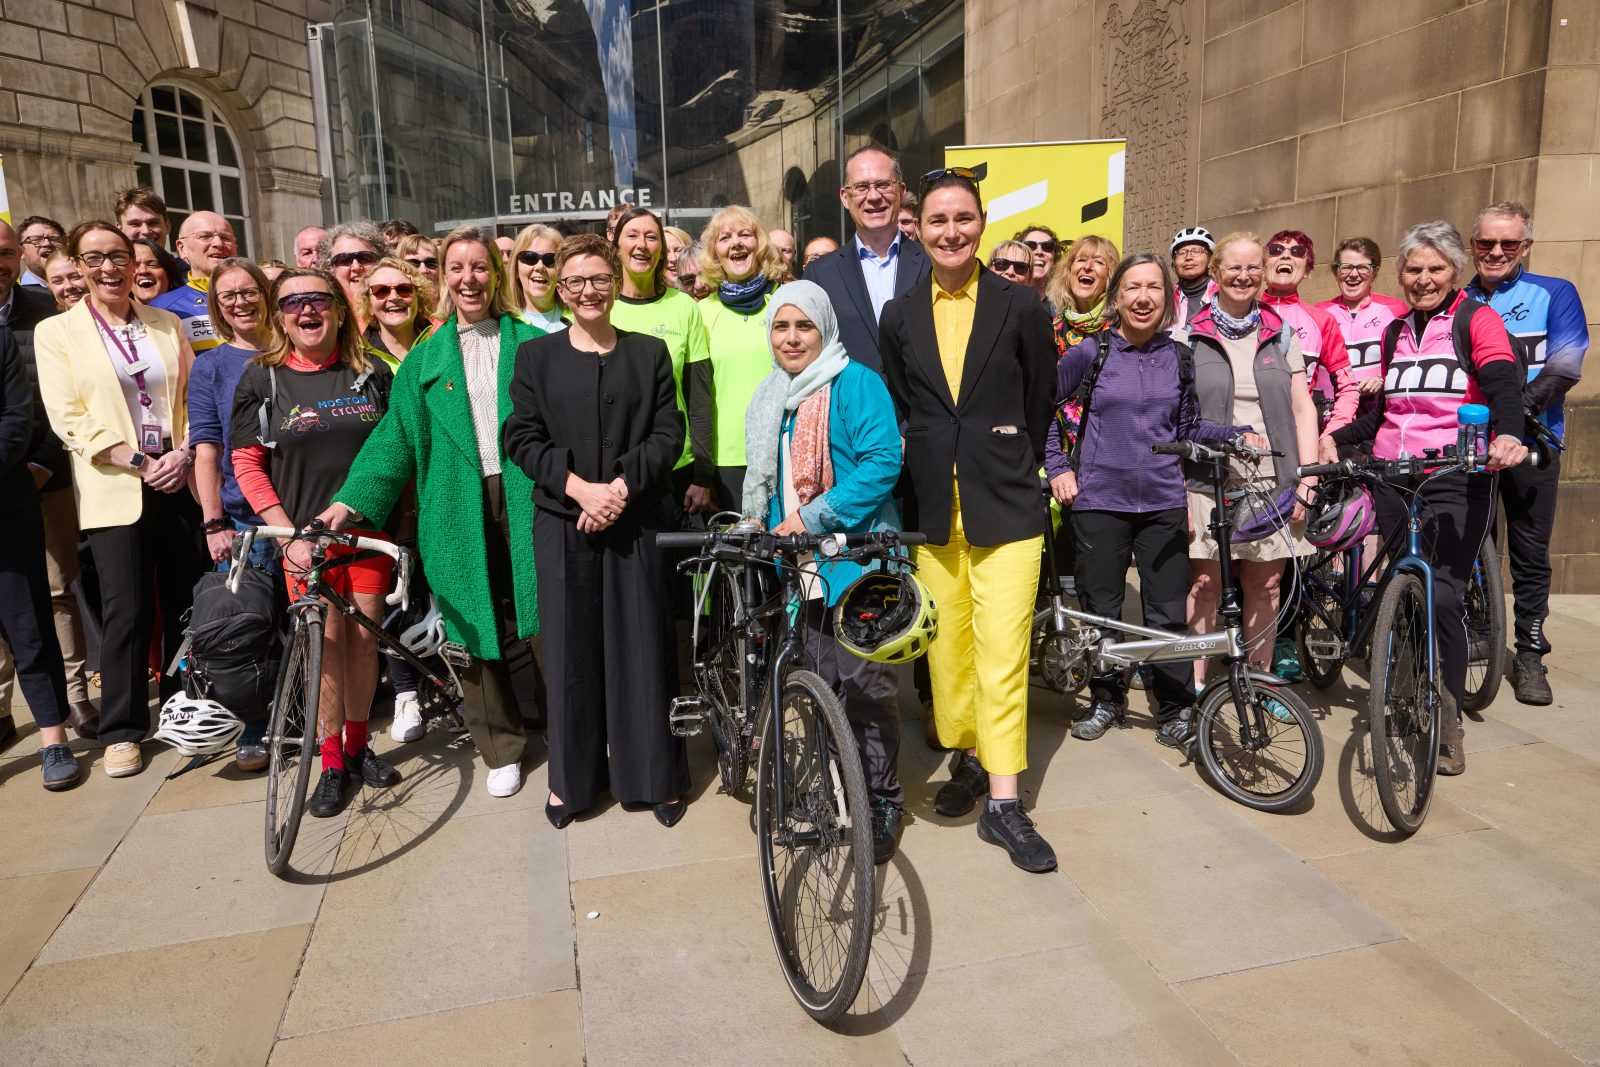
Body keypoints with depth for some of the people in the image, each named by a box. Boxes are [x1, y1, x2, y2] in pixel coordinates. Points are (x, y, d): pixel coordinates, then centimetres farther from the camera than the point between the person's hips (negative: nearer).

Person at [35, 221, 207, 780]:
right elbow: (69, 419, -4)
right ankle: (122, 730, 8)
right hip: (113, 488, -3)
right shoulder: (56, 332, 4)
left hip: (179, 480, 3)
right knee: (126, 610, -6)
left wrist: (184, 452, -7)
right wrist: (140, 461, -13)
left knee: (185, 602, 5)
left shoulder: (167, 325, 12)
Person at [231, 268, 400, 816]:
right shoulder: (262, 378, 0)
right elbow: (247, 465, 0)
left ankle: (358, 744, 24)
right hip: (304, 532, -1)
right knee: (325, 642, -3)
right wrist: (288, 536, -9)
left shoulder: (373, 373, 4)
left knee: (364, 637, 6)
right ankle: (332, 762, 11)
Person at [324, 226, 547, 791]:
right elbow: (396, 436, 7)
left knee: (541, 617, -2)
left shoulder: (530, 343, 7)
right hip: (459, 508, 2)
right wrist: (352, 499, -4)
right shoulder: (425, 358, 12)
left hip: (523, 497, -2)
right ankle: (501, 748, 21)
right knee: (475, 626, 6)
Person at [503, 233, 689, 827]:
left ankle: (657, 775, 17)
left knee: (642, 645, 4)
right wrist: (579, 486, -14)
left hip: (637, 519, 0)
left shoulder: (649, 353, 9)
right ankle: (572, 777, 21)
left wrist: (622, 485, -13)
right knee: (571, 649, 6)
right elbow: (521, 438, 0)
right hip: (563, 522, 0)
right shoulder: (536, 356, 8)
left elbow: (669, 433, 1)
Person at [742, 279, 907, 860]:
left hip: (856, 557, -6)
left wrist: (813, 518, -19)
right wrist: (762, 525, 10)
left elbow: (882, 462, -16)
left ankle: (882, 800, 16)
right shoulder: (771, 399, 16)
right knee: (823, 685, 11)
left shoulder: (856, 383, -6)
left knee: (867, 685, 0)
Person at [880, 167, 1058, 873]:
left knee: (1002, 652, -4)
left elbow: (1040, 407, 7)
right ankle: (968, 760, 29)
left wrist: (1016, 471, 10)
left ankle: (1004, 803, 4)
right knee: (945, 645, 10)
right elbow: (898, 411, 13)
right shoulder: (900, 316, 7)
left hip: (1005, 506, -3)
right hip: (933, 507, 3)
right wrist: (921, 475, 8)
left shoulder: (1020, 309, 0)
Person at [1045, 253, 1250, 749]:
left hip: (1163, 502, 2)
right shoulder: (1090, 353, -1)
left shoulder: (1179, 358, 7)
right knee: (1101, 608, 7)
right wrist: (1058, 467, 1)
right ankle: (1107, 697, 26)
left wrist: (1237, 434, 2)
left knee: (1168, 612, 2)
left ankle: (1176, 708, 17)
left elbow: (1187, 427, 17)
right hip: (1100, 501, -1)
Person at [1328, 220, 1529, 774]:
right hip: (1394, 478, 5)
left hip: (1457, 479, -5)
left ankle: (1447, 723, 1)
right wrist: (1336, 438, 3)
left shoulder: (1477, 319, 1)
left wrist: (1507, 435, -35)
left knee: (1441, 597, -12)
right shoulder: (1397, 331, 17)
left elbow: (1503, 385, -15)